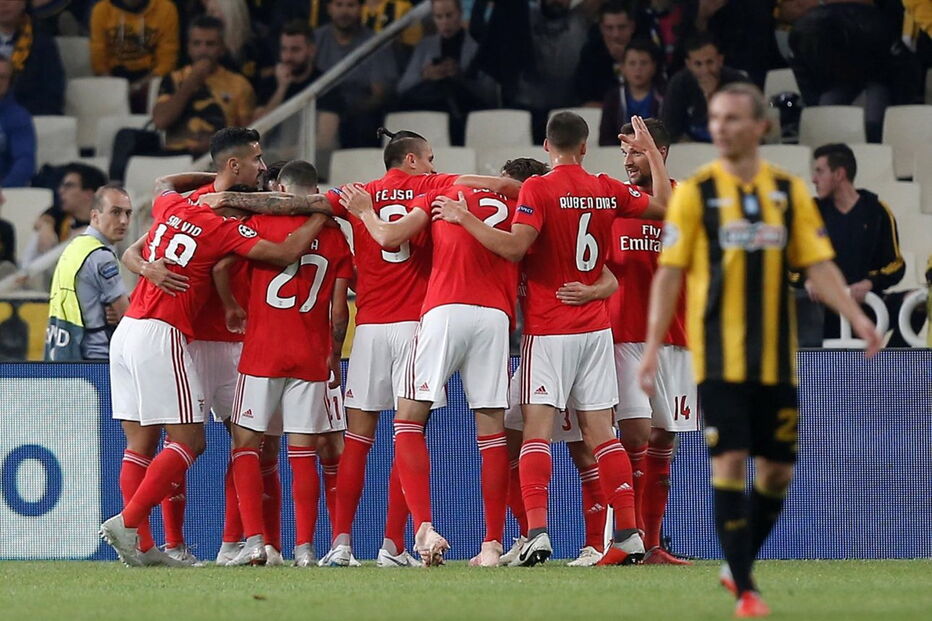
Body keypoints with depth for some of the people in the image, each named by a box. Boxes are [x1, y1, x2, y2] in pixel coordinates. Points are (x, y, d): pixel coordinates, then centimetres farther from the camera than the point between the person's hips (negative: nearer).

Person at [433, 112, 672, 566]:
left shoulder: (538, 189, -10)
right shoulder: (608, 191, 4)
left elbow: (515, 247, -21)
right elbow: (664, 206, 18)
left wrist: (463, 219, -11)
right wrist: (651, 152, 28)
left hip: (548, 330, -5)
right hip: (595, 328, 5)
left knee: (537, 430, -7)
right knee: (601, 432, 7)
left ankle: (537, 533, -21)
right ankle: (629, 534, 4)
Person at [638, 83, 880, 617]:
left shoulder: (790, 191, 7)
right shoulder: (696, 192, -1)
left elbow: (818, 263, 4)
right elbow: (670, 273, -1)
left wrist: (857, 317, -11)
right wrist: (653, 347, -7)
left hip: (776, 357, 3)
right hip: (720, 357, -3)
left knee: (778, 469, 6)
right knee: (731, 461, -11)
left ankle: (739, 566, 27)